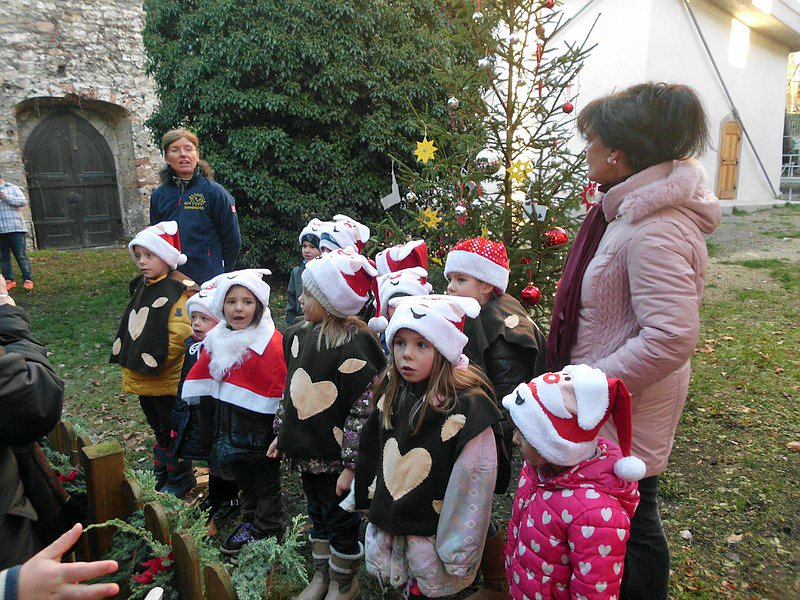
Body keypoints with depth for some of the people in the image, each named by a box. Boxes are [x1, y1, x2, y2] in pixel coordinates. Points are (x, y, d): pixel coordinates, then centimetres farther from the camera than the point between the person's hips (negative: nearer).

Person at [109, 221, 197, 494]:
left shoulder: (178, 292, -19)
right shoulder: (141, 287, 8)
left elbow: (179, 336, -26)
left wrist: (155, 361, -16)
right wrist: (129, 358, 12)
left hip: (167, 379, -8)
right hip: (141, 378, 8)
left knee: (173, 430, 8)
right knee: (158, 429, 23)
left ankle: (178, 476, 25)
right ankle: (161, 473, 39)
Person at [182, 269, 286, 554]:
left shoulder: (271, 342, -21)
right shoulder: (217, 341, 2)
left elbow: (281, 389, -21)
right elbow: (202, 380, 12)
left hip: (262, 428, -7)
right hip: (231, 427, 7)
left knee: (265, 480, 12)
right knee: (244, 479, 23)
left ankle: (265, 529, 30)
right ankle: (250, 519, 42)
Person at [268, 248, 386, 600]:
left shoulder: (354, 345, -22)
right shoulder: (300, 335, 1)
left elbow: (363, 410, -21)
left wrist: (351, 464, -19)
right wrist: (282, 434, 16)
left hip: (336, 457, -7)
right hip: (306, 451, 7)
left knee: (341, 521, 12)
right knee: (317, 515, 23)